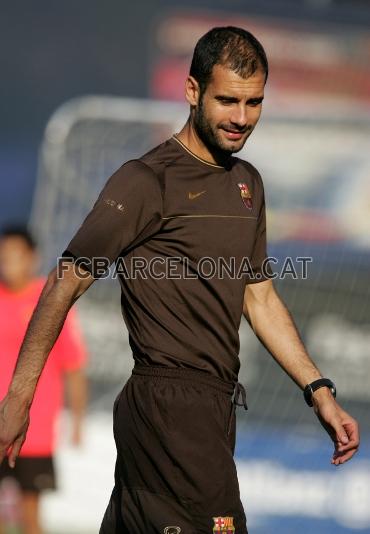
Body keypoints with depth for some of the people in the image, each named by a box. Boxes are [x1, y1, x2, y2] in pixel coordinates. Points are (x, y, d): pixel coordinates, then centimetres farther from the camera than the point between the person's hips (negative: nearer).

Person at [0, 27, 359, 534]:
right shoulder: (146, 182, -10)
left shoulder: (247, 182, 16)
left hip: (214, 408, 8)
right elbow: (66, 284, -9)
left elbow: (259, 298, 22)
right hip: (171, 409, -8)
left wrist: (320, 393, 14)